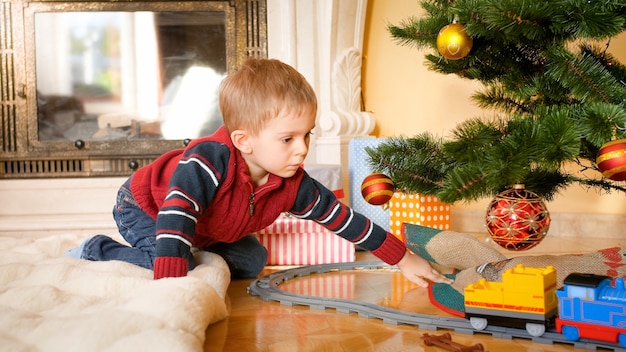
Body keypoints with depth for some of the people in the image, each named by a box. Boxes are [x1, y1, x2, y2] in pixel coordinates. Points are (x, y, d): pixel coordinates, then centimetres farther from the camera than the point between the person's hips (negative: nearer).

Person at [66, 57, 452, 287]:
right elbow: (175, 214, -50)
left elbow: (342, 217, -13)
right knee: (178, 266, -29)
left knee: (252, 261, 2)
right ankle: (95, 250, -8)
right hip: (143, 206, -7)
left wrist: (403, 258, -9)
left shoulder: (294, 185, -21)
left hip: (207, 230, 7)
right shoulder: (210, 160, -42)